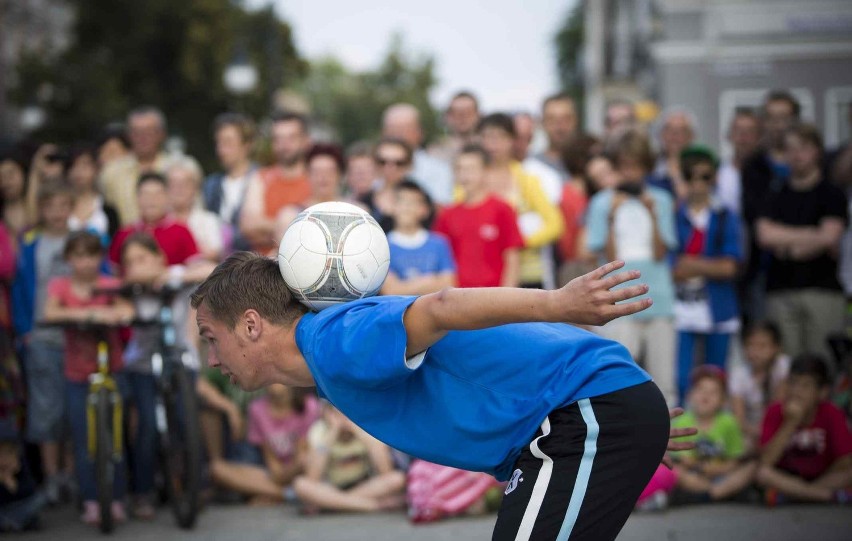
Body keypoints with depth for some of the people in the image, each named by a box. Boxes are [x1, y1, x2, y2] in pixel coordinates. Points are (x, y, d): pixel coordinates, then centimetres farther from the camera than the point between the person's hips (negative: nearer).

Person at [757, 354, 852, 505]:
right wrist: (790, 424, -30)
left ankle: (788, 494, -22)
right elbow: (766, 461, -21)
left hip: (825, 477, 0)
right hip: (785, 478, 0)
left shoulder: (832, 415, -13)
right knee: (763, 474, -30)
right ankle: (831, 495, -27)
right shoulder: (776, 412, -12)